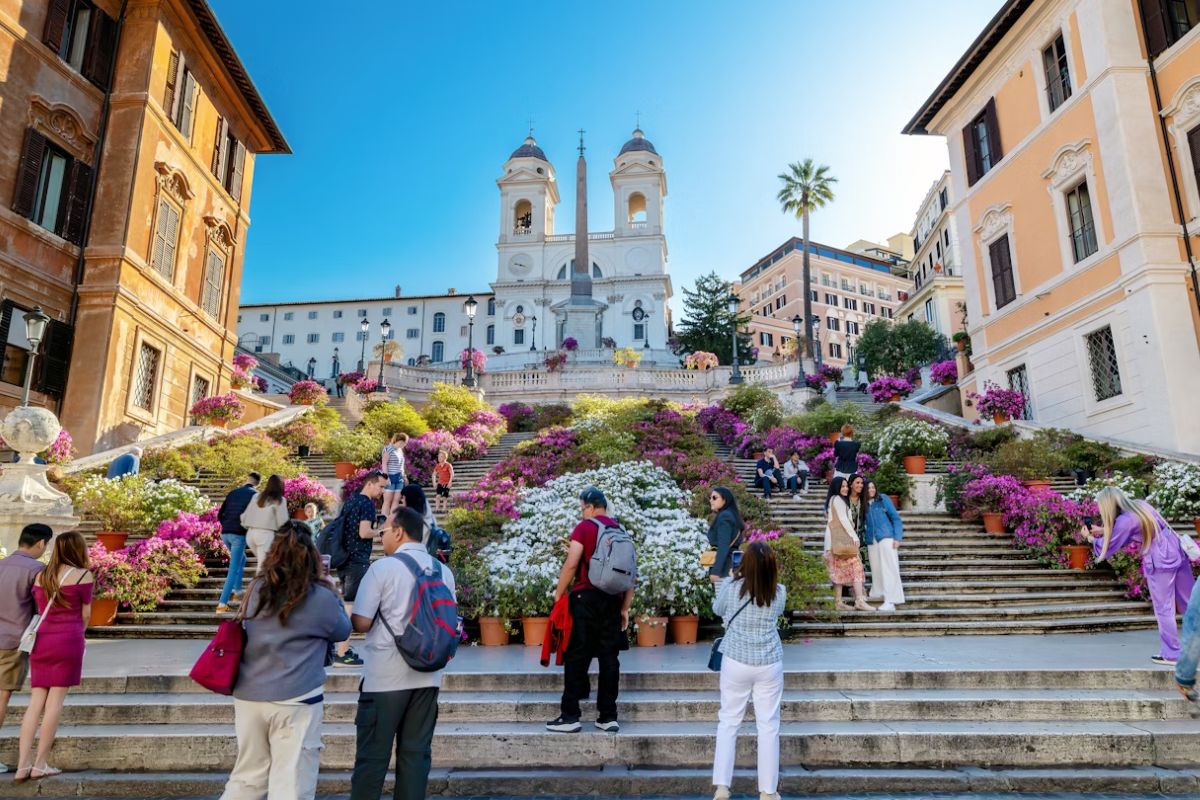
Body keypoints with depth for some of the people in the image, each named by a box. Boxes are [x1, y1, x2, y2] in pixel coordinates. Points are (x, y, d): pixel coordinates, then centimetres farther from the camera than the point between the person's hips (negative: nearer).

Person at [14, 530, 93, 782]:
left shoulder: (41, 576, 12)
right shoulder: (83, 575, -5)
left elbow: (40, 610, 14)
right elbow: (85, 615, 1)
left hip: (40, 641, 6)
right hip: (67, 640, -5)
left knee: (36, 702, 8)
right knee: (55, 701, 0)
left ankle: (22, 765, 5)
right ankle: (40, 765, 3)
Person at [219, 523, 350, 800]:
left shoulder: (257, 589, 2)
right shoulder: (319, 597, -13)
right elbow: (343, 630, 4)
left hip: (248, 697, 6)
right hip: (294, 702, -5)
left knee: (248, 777, 21)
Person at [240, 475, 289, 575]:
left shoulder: (256, 496, 11)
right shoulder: (280, 500, -4)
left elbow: (245, 515, 12)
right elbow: (282, 521, -6)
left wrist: (246, 526, 25)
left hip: (251, 533, 5)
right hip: (266, 534, -5)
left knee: (261, 563, 22)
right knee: (263, 566, -4)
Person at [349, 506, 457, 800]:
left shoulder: (383, 567, -10)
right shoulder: (444, 571, 5)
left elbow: (361, 623, -10)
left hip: (385, 676, -4)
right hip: (427, 676, 5)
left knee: (372, 755, 7)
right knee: (416, 753, 12)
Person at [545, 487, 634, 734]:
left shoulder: (584, 527, -5)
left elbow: (571, 565, -13)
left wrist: (559, 594, -1)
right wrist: (625, 607, 15)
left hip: (585, 598, -5)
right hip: (612, 601, 5)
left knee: (576, 657, 2)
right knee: (609, 658, 9)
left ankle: (570, 716, 5)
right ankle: (608, 716, 14)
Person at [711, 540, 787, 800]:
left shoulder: (730, 586, -12)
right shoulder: (779, 593, -9)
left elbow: (717, 609, 8)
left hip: (736, 662, -1)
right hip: (769, 664, 1)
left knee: (728, 722, 11)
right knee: (768, 725, 11)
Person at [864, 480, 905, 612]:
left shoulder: (883, 499, -1)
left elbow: (895, 518, -2)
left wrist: (897, 537, -9)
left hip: (886, 538, -4)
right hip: (871, 540, 4)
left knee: (889, 568, -6)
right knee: (876, 569, 11)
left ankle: (891, 601, -8)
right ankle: (877, 594, 27)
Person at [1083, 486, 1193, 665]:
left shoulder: (1124, 521, -17)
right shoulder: (1140, 505, 5)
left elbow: (1108, 548, -4)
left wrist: (1090, 538, 10)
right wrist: (1103, 530, 17)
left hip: (1159, 563, -8)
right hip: (1177, 553, 8)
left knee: (1164, 609, 5)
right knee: (1189, 603, 17)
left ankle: (1171, 654, 14)